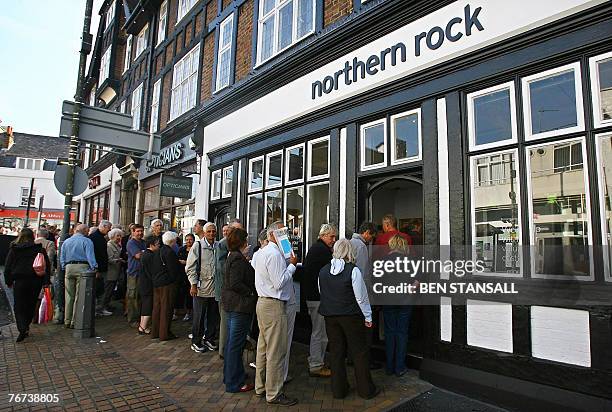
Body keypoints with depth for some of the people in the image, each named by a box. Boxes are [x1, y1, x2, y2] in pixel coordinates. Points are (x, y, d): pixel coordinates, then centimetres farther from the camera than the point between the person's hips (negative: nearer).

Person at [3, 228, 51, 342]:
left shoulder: (13, 249, 0)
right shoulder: (39, 249, 1)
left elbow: (7, 267, 3)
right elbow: (47, 265, 1)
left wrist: (9, 281, 12)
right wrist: (46, 280, 5)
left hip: (20, 281, -1)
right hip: (36, 281, 2)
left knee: (19, 307, 3)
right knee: (31, 305, 15)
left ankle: (22, 329, -13)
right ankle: (26, 327, 24)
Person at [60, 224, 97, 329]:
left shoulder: (66, 241, 14)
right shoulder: (87, 241, -3)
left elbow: (62, 258, 15)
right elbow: (90, 256, -12)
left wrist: (64, 268, 18)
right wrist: (94, 268, -11)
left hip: (69, 268, 5)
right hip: (82, 267, -5)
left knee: (69, 296, 10)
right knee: (79, 296, -1)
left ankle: (67, 321, 16)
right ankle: (75, 321, 1)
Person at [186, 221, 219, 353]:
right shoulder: (198, 246, -4)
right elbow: (190, 267, -5)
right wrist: (193, 284, -10)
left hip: (215, 287, 4)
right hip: (201, 287, -4)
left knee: (213, 316, 12)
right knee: (199, 316, 5)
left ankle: (209, 339, 28)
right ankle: (196, 341, 20)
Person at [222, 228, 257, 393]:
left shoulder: (233, 256, 12)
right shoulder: (238, 259, -19)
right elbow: (235, 284, -26)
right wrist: (252, 293, -16)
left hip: (232, 304, 11)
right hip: (240, 305, -11)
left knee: (231, 341, 20)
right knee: (236, 343, -1)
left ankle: (230, 375, 35)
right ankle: (234, 383, 10)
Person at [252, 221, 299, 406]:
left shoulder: (261, 252, 13)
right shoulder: (274, 254, -18)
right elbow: (279, 282, -22)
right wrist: (292, 265, -12)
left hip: (262, 302, 11)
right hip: (274, 306, -11)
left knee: (263, 348, 19)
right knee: (276, 351, 0)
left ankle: (261, 387, 31)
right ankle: (274, 394, 11)